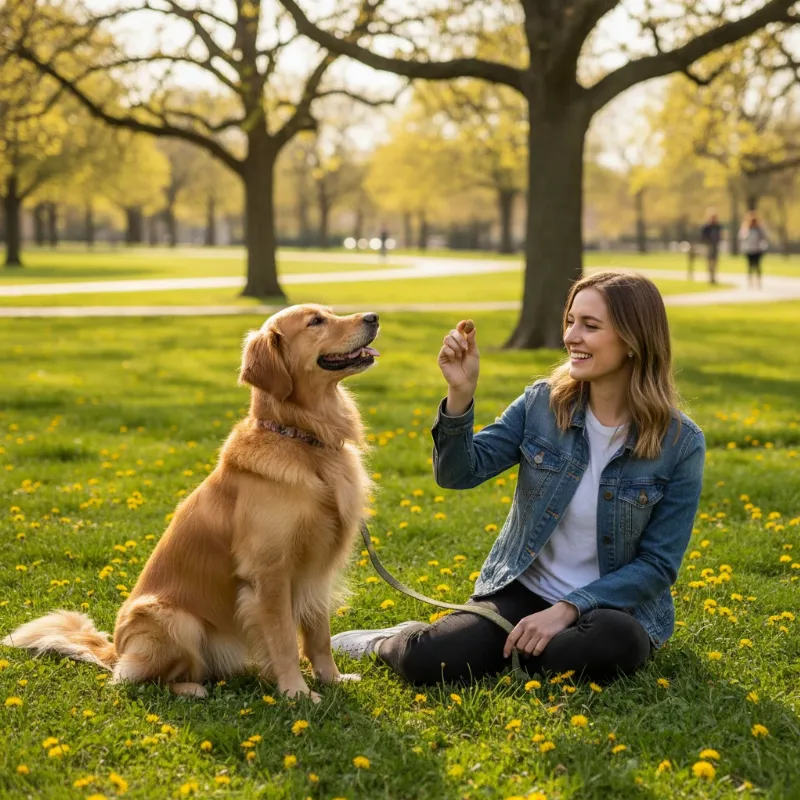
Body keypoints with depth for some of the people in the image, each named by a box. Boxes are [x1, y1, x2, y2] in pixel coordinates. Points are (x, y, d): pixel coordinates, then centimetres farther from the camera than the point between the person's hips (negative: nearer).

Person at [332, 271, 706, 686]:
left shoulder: (680, 444, -11)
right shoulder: (542, 403, -4)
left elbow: (658, 563, -10)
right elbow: (460, 473, -9)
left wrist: (567, 609, -19)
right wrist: (460, 394, -26)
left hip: (611, 605, -1)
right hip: (521, 590, 1)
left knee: (617, 644, -37)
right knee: (426, 661, -23)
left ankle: (499, 653, -8)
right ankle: (392, 642, 15)